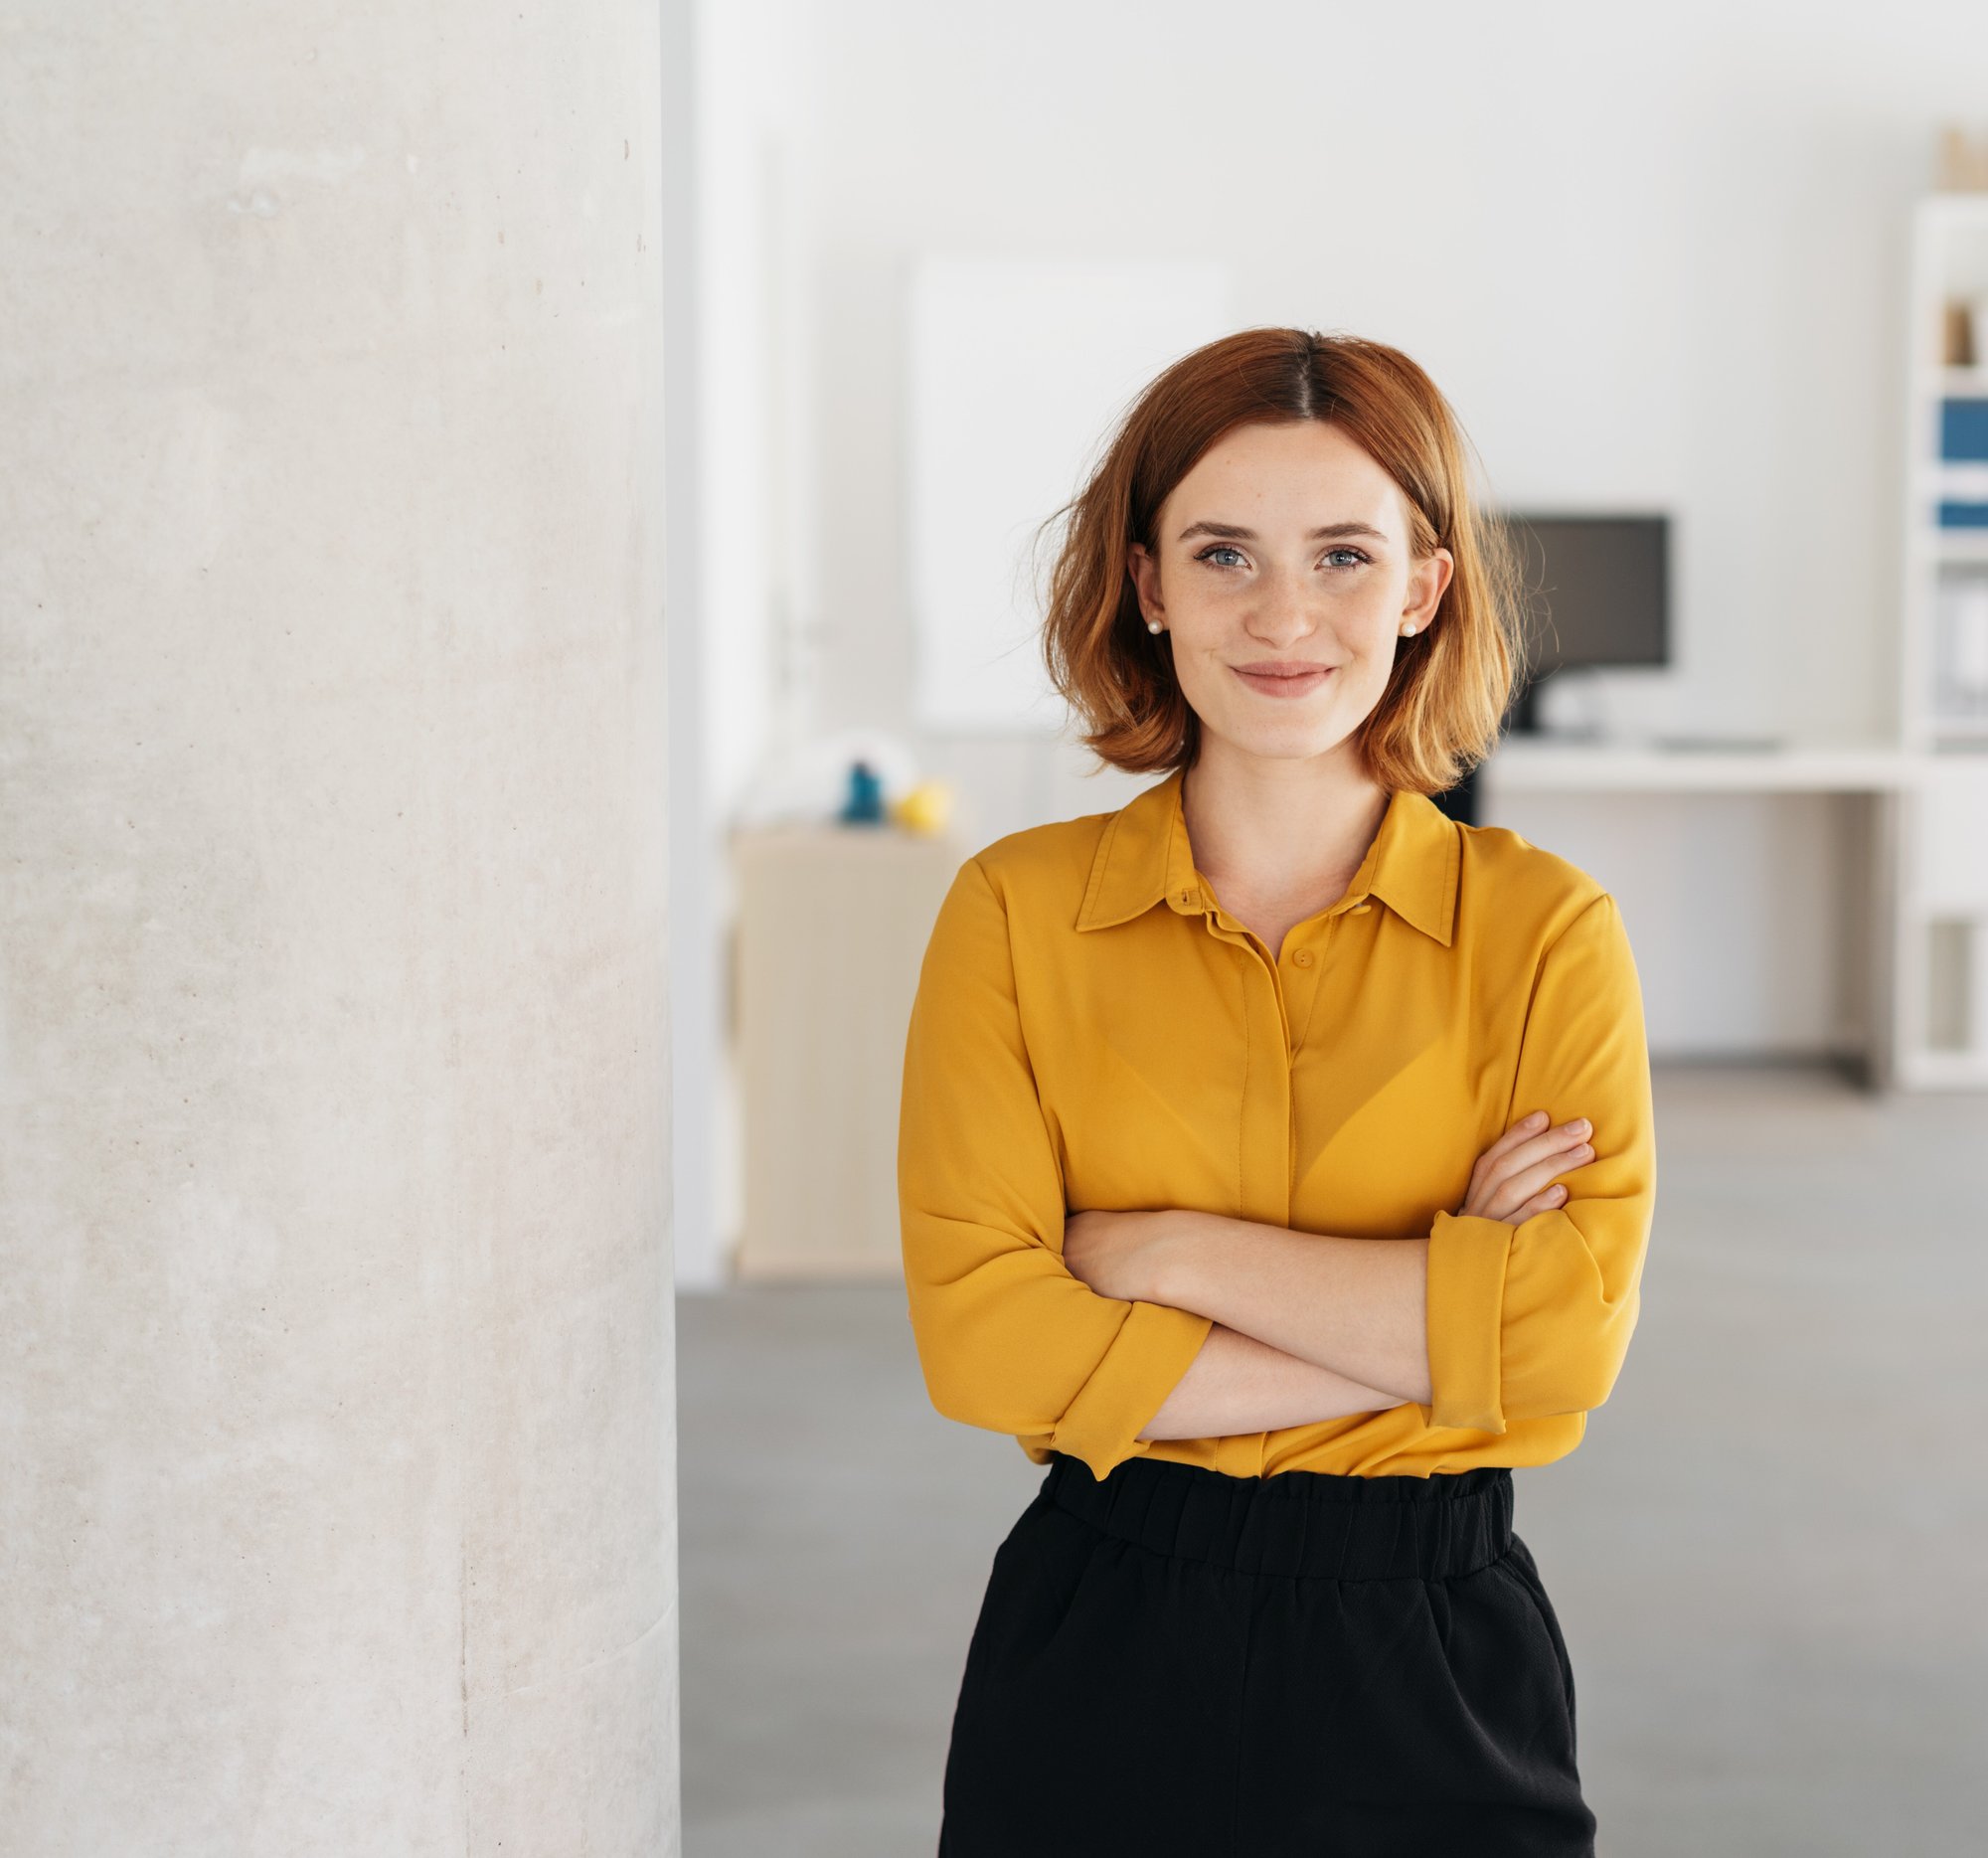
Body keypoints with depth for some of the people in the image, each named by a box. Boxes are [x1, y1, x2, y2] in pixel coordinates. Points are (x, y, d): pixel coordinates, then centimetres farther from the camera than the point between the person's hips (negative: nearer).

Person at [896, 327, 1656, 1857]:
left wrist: (1171, 1252, -15)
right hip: (1098, 1657, 0)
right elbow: (979, 1338, -12)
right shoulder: (1015, 913, -2)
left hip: (1437, 1667, 0)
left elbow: (1572, 1329, -15)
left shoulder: (1543, 928, -3)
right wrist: (1433, 1331, -14)